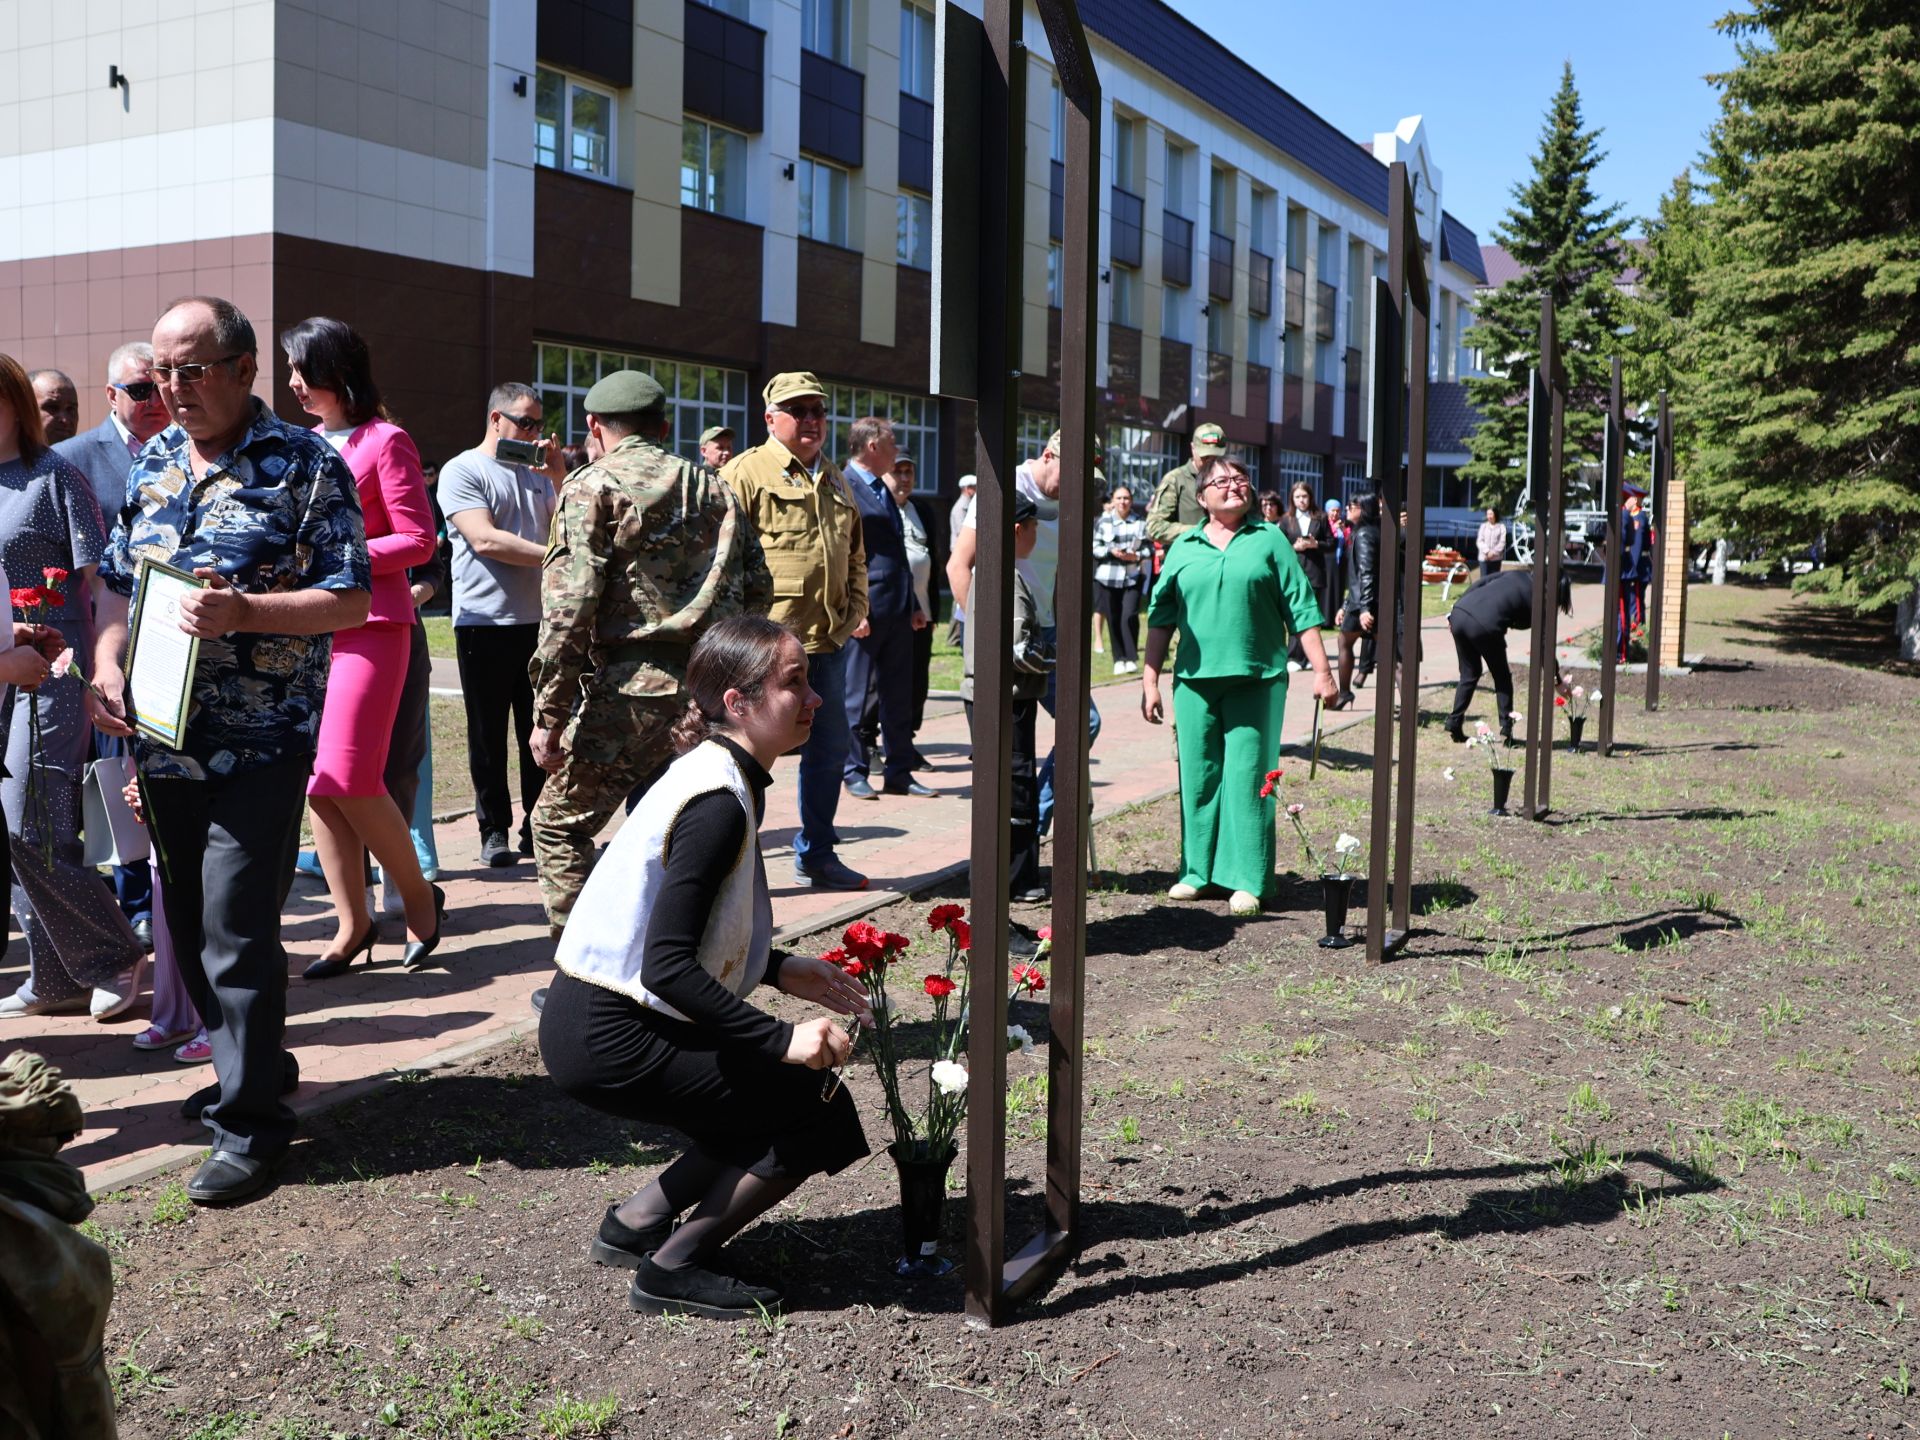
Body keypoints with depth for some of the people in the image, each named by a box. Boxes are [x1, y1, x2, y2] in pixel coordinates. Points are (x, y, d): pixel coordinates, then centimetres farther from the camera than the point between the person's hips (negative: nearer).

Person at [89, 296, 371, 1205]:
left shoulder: (305, 466, -7)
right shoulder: (153, 461, 11)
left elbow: (352, 598, -10)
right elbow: (119, 579, 17)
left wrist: (242, 611, -22)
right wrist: (107, 663, -1)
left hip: (261, 743, -6)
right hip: (163, 735, 7)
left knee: (235, 924, -6)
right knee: (186, 923, 14)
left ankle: (250, 1120, 6)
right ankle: (249, 1068, 31)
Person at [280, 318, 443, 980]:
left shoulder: (384, 440, -4)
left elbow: (418, 540, -8)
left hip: (369, 623, -7)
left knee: (350, 779, -11)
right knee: (318, 782, 4)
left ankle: (420, 896, 10)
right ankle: (352, 922, 13)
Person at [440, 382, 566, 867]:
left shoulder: (537, 472, 16)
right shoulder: (462, 471, -3)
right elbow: (484, 540, -15)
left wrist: (559, 477, -1)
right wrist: (556, 556, -16)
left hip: (538, 620, 5)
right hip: (485, 622, -5)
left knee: (541, 733, 7)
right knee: (488, 735, 3)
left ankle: (538, 827, 16)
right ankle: (494, 831, 11)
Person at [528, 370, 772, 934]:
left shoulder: (592, 488, -1)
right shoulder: (714, 489, 17)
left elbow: (569, 607, -11)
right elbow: (758, 590, 15)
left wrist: (549, 715, -9)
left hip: (629, 694, -6)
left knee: (559, 826, 8)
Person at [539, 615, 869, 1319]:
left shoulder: (714, 775, 9)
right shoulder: (719, 803, -21)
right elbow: (667, 966, -27)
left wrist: (782, 970, 9)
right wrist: (782, 1038, -28)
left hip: (601, 1019, 10)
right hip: (609, 1043, -10)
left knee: (785, 1090, 16)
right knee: (821, 1110, -5)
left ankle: (637, 1221, 18)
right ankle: (673, 1268, 3)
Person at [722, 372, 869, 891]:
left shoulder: (835, 482, 18)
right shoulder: (745, 472, -6)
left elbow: (856, 554, 24)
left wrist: (856, 609, 11)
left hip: (828, 641, 8)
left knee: (829, 749, 14)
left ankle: (816, 856, 28)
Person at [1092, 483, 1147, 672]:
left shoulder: (1140, 523, 5)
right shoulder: (1103, 522, 4)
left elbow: (1149, 547, 7)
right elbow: (1095, 548, 4)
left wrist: (1137, 555, -11)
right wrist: (1111, 551, -13)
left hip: (1132, 578, -1)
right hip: (1107, 578, 1)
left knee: (1129, 616, -14)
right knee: (1113, 619, 4)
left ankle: (1131, 657, -3)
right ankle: (1119, 659, 14)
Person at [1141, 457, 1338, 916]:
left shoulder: (1270, 540, 6)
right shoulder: (1183, 548, 12)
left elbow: (1301, 609, 4)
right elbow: (1161, 616, 13)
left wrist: (1321, 671, -2)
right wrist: (1150, 679, 8)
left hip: (1256, 679, -2)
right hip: (1194, 680, 2)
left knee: (1248, 780, -2)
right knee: (1197, 777, 7)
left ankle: (1247, 880, 5)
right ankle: (1197, 870, 18)